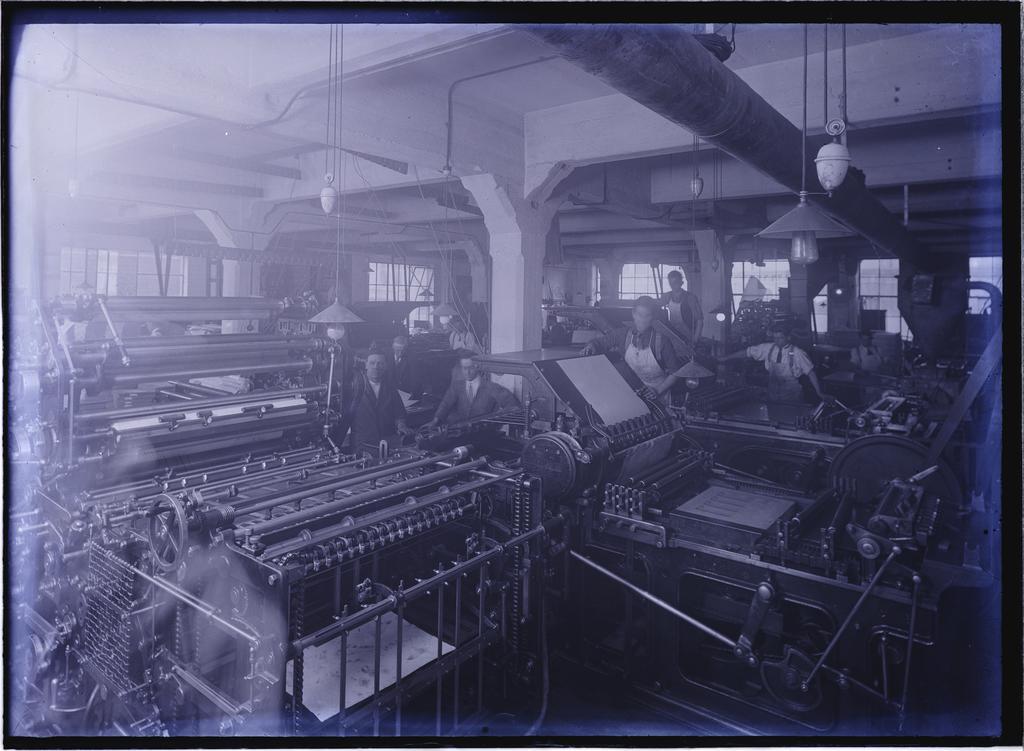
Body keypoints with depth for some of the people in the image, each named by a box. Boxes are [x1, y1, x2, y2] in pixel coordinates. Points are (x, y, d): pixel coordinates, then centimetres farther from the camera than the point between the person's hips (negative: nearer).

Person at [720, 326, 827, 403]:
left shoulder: (797, 353, -12)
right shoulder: (768, 348, -3)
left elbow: (810, 372, -11)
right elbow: (747, 352, 1)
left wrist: (819, 393, -14)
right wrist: (725, 358, -1)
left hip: (791, 395, -3)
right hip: (773, 394, 3)